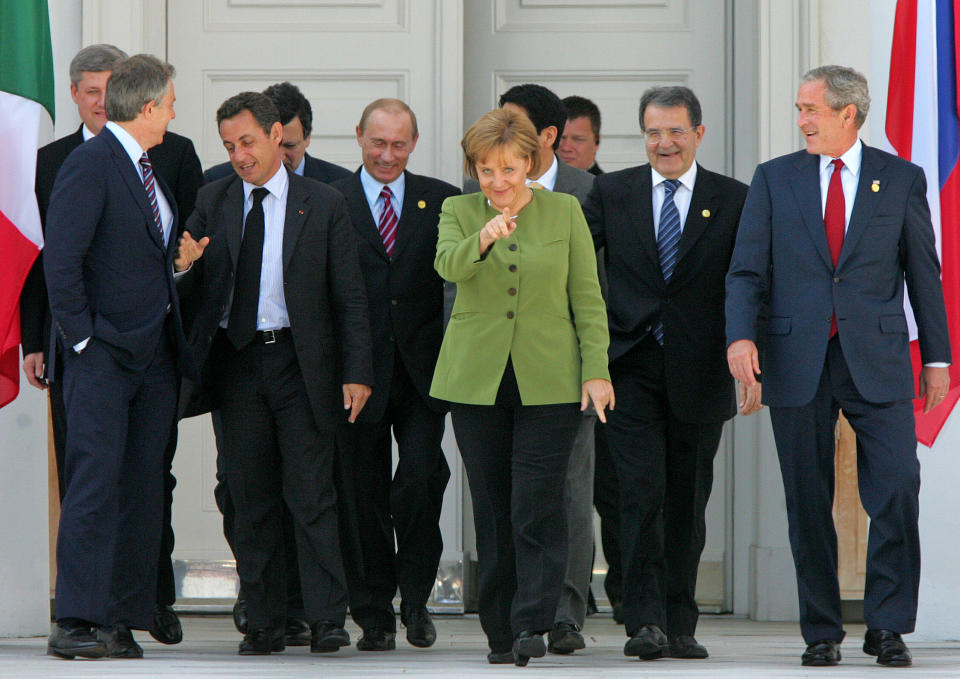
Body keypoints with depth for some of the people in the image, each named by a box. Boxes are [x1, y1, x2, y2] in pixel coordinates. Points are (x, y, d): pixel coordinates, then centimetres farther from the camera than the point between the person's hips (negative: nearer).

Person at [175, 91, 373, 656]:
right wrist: (184, 268, -15)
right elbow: (195, 291, 9)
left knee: (311, 493, -6)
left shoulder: (323, 205, 2)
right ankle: (265, 621, 9)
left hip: (300, 363, -3)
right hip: (237, 361, 3)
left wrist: (356, 372, -5)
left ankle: (327, 619, -3)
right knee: (252, 498, 4)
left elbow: (349, 296, 2)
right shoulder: (213, 202, 9)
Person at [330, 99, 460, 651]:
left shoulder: (441, 201, 7)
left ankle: (415, 598, 7)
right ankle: (374, 615, 13)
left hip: (422, 371, 0)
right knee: (366, 493, 3)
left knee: (422, 479, -11)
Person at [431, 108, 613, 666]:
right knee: (492, 510, 5)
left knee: (538, 509, -10)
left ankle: (533, 625, -11)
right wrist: (483, 239, -37)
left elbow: (588, 298, 5)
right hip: (476, 379, 1)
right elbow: (448, 265, -17)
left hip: (548, 382, -1)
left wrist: (596, 370, -4)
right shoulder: (459, 212, 5)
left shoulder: (565, 211, 4)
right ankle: (500, 632, 12)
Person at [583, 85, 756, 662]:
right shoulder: (612, 194, 7)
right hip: (632, 370, -1)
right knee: (641, 494, -11)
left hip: (699, 372, 1)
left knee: (688, 502, 7)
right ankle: (645, 621, -14)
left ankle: (680, 626, 14)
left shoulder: (734, 201, 5)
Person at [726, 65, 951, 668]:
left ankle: (888, 626, -1)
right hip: (797, 362, 1)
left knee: (897, 487, -12)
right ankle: (821, 631, 12)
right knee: (808, 503, 3)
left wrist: (937, 357, 5)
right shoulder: (774, 179, 9)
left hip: (877, 361, -1)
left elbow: (924, 274, 9)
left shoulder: (902, 179, 7)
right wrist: (741, 335, -12)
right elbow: (748, 269, 4)